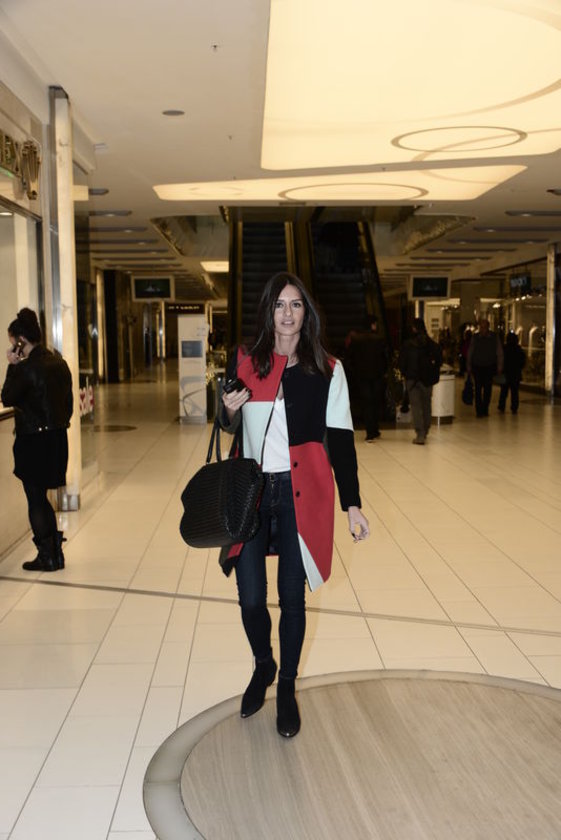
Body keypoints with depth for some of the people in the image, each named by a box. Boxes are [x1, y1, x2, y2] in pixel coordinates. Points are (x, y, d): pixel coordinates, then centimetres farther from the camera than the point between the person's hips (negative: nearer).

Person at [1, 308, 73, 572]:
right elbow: (67, 401, 11)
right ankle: (55, 553, 22)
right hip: (57, 437, 8)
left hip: (33, 441, -8)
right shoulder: (59, 362, 6)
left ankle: (46, 557, 14)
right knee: (41, 497, 18)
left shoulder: (26, 367, -18)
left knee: (36, 500, 6)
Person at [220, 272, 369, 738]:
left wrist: (352, 503, -5)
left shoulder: (327, 370, -1)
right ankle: (263, 665, 35)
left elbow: (340, 439, -1)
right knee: (251, 599, 3)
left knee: (292, 598, 7)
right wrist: (230, 411, -8)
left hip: (301, 494, -1)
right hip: (250, 491, 2)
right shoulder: (244, 362, 3)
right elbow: (228, 425, 16)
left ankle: (287, 687, 29)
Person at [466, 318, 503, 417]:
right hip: (477, 367, 0)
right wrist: (469, 367, 4)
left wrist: (499, 366, 0)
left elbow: (499, 353, 6)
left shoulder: (494, 337, 1)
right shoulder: (475, 337, 1)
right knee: (478, 390, -3)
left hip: (490, 367, 0)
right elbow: (470, 353, 7)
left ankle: (485, 410, 13)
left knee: (488, 390, 3)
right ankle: (479, 410, 0)